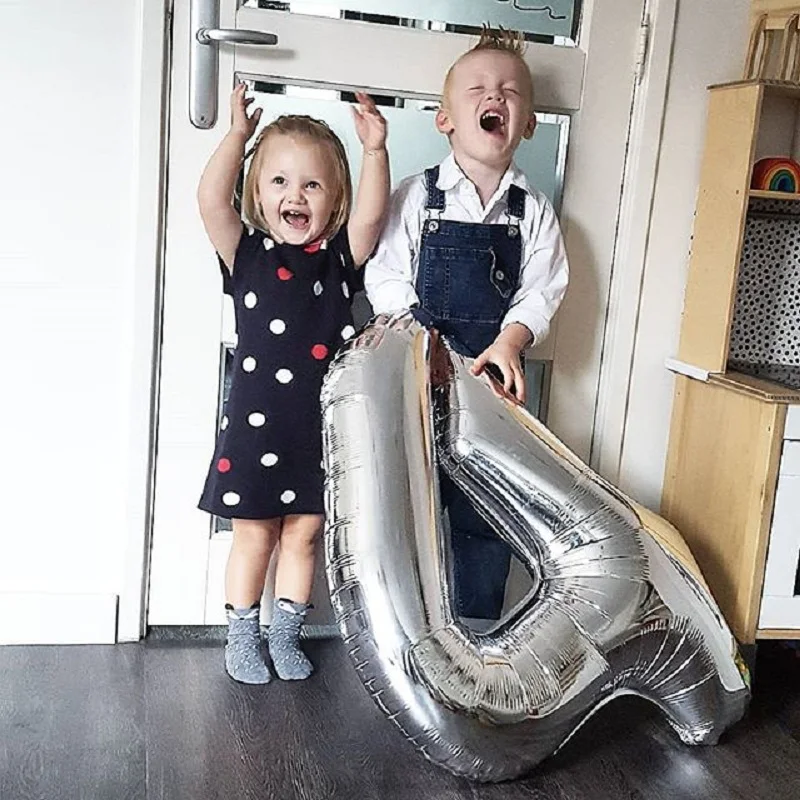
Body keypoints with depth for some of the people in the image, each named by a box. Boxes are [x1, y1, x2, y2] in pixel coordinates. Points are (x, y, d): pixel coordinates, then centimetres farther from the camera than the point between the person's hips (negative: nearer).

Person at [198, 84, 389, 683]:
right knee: (254, 537, 10)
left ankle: (286, 635, 31)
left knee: (303, 535, 14)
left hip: (323, 425, 2)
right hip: (257, 424, -2)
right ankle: (243, 638, 28)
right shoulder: (248, 253, -1)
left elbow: (371, 213, -13)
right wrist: (239, 134, -13)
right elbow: (211, 199, -15)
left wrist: (376, 150, -22)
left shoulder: (340, 257, 3)